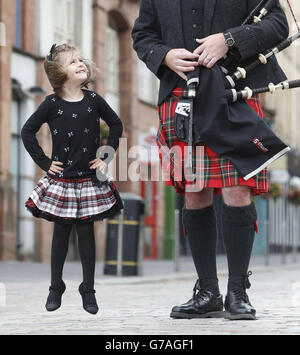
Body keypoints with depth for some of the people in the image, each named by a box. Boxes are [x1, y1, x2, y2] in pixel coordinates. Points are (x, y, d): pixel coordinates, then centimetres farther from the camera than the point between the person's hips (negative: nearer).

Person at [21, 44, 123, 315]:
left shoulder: (93, 100, -1)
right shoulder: (52, 104, -5)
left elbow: (116, 125, 11)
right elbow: (28, 132, 2)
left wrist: (106, 157, 4)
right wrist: (44, 162, -2)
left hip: (89, 180, 1)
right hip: (61, 180, -1)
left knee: (86, 232, 4)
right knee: (61, 232, 7)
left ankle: (88, 290, 13)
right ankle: (56, 287, 20)